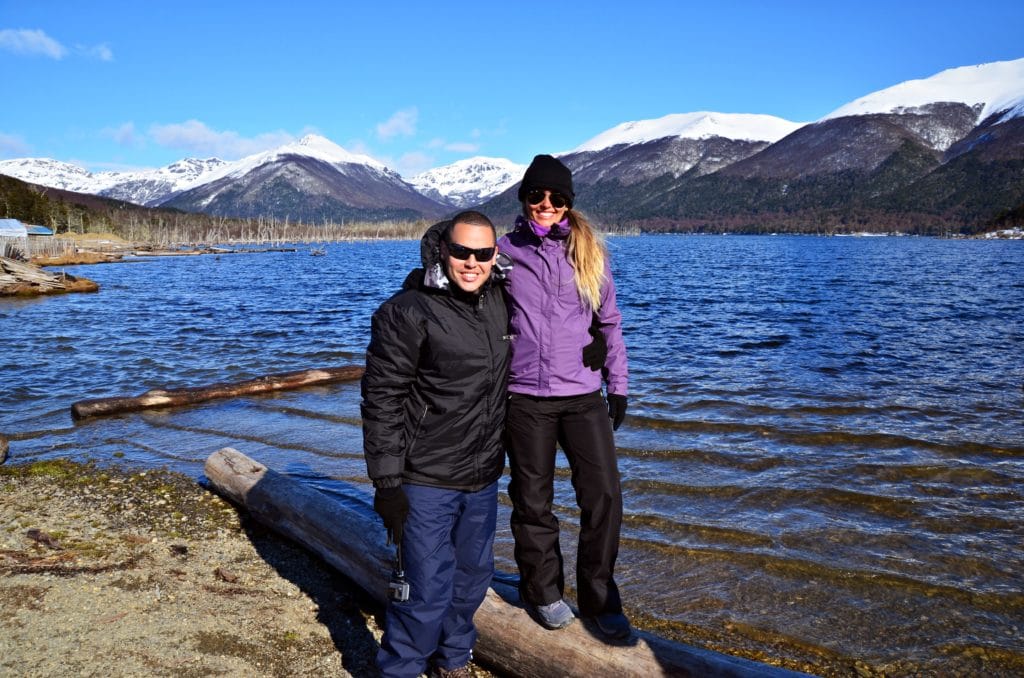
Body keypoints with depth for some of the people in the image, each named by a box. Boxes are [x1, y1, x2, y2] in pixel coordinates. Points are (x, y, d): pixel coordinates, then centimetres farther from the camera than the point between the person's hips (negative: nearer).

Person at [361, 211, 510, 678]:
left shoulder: (499, 301, 3)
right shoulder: (408, 313, -17)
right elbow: (382, 400, -15)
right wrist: (387, 482, -17)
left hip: (483, 478, 7)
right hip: (426, 481, -6)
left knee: (472, 577, 19)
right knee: (427, 590, -3)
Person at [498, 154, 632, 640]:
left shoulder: (589, 251, 6)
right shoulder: (505, 250, 3)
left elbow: (610, 322, 11)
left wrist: (618, 386, 7)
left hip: (584, 395, 1)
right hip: (524, 397, -1)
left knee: (604, 494, -2)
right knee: (532, 501, 9)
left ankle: (598, 600, 15)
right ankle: (543, 592, 28)